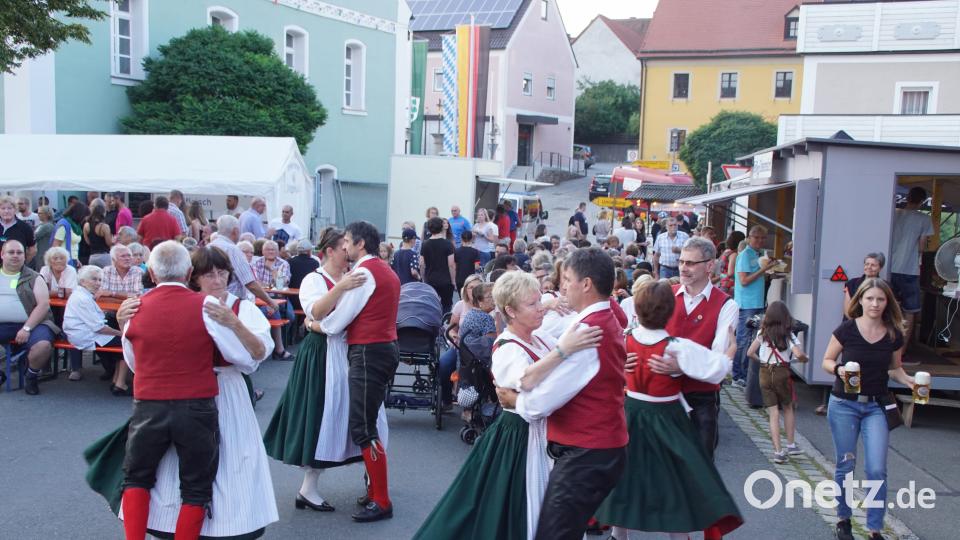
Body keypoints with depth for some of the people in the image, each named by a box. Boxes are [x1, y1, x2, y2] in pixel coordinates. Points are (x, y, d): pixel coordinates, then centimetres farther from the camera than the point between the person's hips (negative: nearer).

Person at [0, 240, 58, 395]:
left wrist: (26, 328, -16)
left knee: (43, 345, -32)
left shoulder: (33, 278, 7)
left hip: (31, 324, -2)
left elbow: (43, 304, -4)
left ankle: (32, 377, 0)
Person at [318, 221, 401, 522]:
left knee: (362, 427, -7)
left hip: (368, 353, -10)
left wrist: (317, 325, 7)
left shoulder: (363, 271, -12)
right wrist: (328, 322, 14)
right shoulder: (385, 270, 19)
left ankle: (381, 501, -3)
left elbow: (340, 318, -10)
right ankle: (375, 490, 22)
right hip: (384, 348, 10)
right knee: (368, 424, 15)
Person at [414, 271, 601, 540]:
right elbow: (526, 380, -42)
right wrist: (562, 350, -51)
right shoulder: (507, 349, -20)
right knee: (510, 512, 3)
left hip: (542, 433, 8)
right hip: (519, 437, -8)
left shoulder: (539, 337, 3)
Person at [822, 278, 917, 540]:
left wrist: (908, 380, -9)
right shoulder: (846, 329, -9)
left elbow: (895, 368, 11)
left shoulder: (894, 335, -2)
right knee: (845, 466, 9)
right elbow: (826, 361, -1)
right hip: (844, 405, -1)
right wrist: (838, 369, -22)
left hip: (877, 406, 1)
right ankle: (843, 519, 28)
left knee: (876, 470, -7)